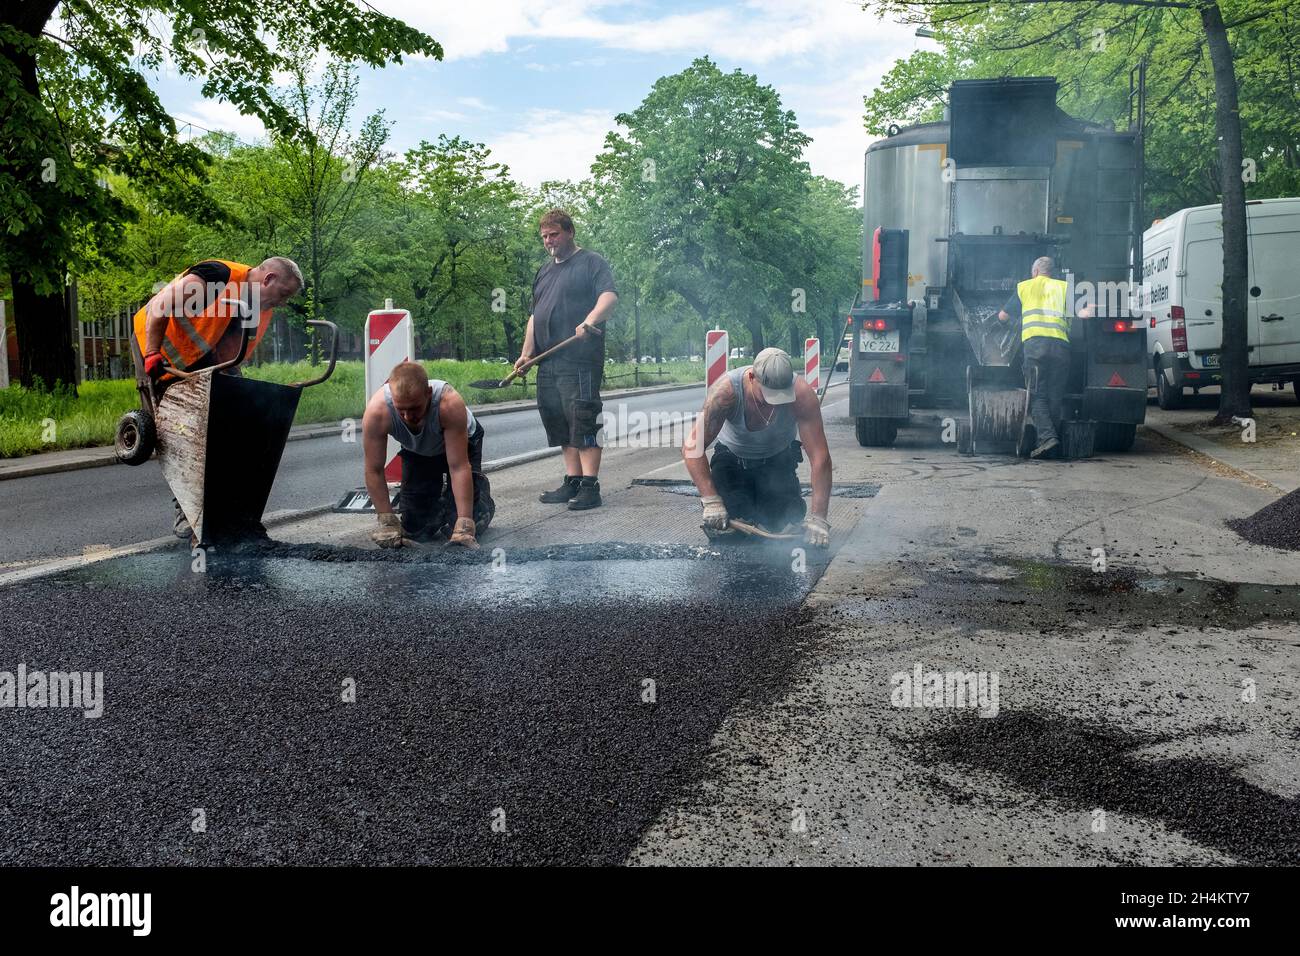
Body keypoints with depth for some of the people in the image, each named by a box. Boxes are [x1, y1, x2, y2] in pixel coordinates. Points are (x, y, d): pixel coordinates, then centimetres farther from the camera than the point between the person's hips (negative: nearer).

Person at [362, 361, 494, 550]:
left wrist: (464, 526, -42)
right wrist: (387, 522, -28)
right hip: (416, 451, 2)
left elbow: (459, 467, -39)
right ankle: (441, 497, 29)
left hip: (462, 441, -2)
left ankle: (481, 487, 20)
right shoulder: (377, 411, -37)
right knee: (416, 530, -3)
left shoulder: (450, 404, -43)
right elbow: (374, 471, -26)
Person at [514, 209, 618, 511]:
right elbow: (534, 316, 27)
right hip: (548, 365, 8)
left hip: (580, 361, -8)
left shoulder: (591, 263, 2)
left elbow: (609, 296, -13)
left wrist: (590, 320, -30)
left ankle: (590, 486, -11)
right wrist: (526, 353, 16)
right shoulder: (544, 272, 25)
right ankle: (572, 481, 13)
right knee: (560, 425, 7)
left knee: (583, 422, -11)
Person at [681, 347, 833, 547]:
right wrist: (711, 501, -40)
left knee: (779, 522, -20)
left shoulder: (802, 394, -32)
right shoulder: (726, 390, -34)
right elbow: (692, 448, -31)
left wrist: (818, 518, -38)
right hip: (731, 458, -1)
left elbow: (820, 457, -31)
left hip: (778, 460, 1)